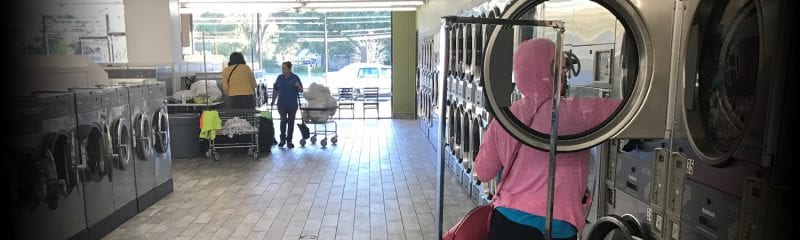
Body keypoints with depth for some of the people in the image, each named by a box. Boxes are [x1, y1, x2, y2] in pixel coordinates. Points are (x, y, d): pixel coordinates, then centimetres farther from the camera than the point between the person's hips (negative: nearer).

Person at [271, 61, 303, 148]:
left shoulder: (295, 78, -1)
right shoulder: (279, 78, 6)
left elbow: (301, 90, 0)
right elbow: (276, 90, 13)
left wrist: (298, 86, -20)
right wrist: (273, 100, 9)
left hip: (292, 104, -1)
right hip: (282, 103, 1)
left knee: (291, 121, 5)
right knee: (283, 120, -6)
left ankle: (289, 141, 13)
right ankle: (282, 139, 4)